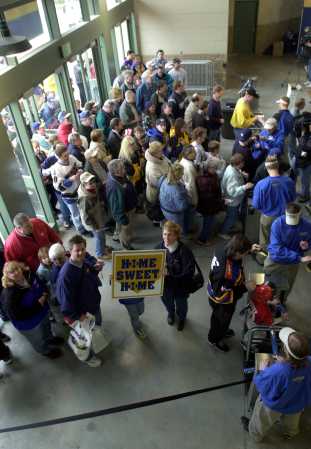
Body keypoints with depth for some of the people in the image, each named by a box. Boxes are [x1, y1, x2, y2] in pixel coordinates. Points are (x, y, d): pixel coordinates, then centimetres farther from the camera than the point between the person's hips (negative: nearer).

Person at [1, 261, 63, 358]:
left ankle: (50, 339, 68)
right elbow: (17, 315, -35)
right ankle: (46, 350, 56)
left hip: (42, 312, 6)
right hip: (29, 323, -6)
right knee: (39, 339, 24)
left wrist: (44, 295, -19)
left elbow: (43, 285, 3)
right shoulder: (9, 294, -37)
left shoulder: (29, 275, -17)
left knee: (46, 328, 36)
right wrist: (38, 304, -31)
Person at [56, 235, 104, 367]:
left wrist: (97, 266, -16)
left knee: (98, 324, 34)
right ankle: (88, 356, 49)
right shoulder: (66, 274, -38)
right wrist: (78, 316, -20)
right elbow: (66, 299, -31)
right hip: (82, 310, -6)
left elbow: (93, 261, 7)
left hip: (94, 301, 7)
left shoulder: (85, 258, -18)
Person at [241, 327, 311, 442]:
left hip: (274, 405, -4)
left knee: (261, 423, 32)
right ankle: (290, 433, 71)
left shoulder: (276, 371, -48)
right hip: (297, 403, 4)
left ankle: (256, 434, 61)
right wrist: (285, 362, -6)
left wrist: (263, 371, -10)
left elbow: (261, 386, -26)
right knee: (291, 422, 40)